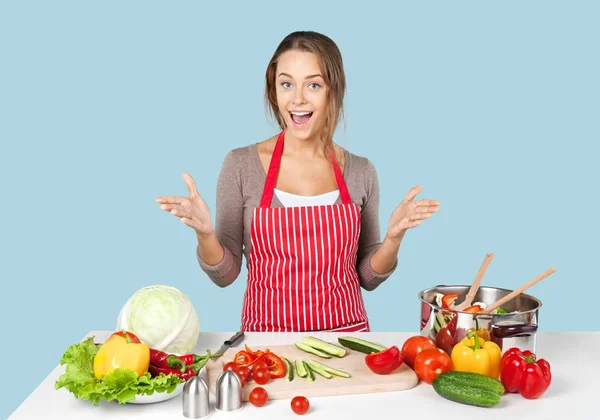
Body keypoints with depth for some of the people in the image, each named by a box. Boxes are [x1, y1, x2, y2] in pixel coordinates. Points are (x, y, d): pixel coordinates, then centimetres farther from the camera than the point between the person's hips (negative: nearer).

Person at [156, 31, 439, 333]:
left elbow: (368, 277, 7)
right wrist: (205, 234, -17)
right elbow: (225, 274, 0)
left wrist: (394, 237, -9)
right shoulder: (241, 165, -4)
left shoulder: (361, 171, 1)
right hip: (266, 336, -1)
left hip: (346, 335, 1)